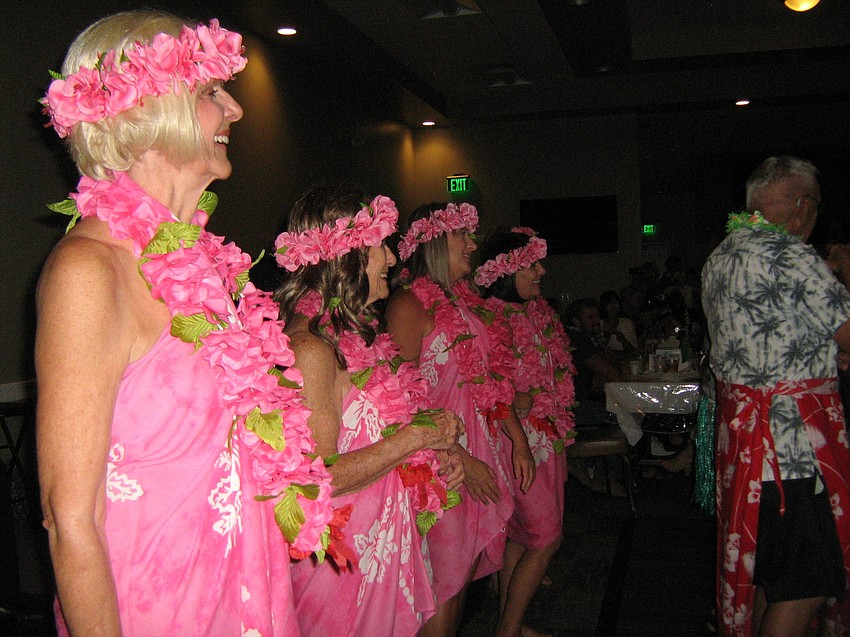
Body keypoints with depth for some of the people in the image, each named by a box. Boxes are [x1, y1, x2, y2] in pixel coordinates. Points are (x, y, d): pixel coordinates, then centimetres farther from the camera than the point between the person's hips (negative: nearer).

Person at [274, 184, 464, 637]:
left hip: (383, 544, 9)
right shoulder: (310, 347, -22)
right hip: (345, 560, -9)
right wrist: (415, 437, -17)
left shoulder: (354, 333, 7)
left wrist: (433, 457, 2)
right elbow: (317, 477, -25)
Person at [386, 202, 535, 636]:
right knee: (441, 588, 0)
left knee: (465, 572, 17)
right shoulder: (409, 305, -12)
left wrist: (518, 440, 10)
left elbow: (493, 377, 17)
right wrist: (460, 459, -18)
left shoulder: (464, 303, 14)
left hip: (480, 450, 8)